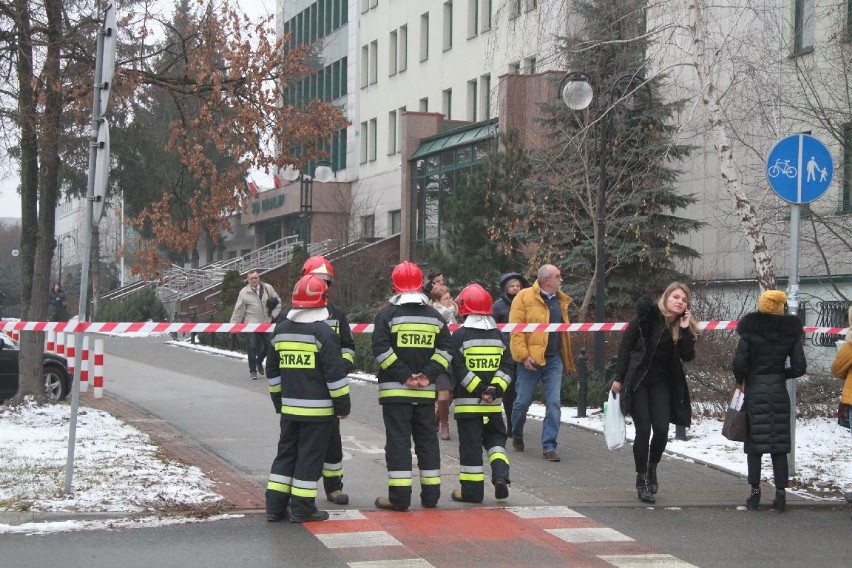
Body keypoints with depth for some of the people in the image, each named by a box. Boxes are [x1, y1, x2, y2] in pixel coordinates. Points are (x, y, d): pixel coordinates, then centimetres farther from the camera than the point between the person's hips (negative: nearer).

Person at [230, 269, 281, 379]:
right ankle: (253, 370, 10)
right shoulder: (244, 293, -2)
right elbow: (238, 311, -1)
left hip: (266, 324, 2)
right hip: (251, 324, -2)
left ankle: (259, 362, 34)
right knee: (252, 348, -3)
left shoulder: (268, 288, 2)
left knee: (267, 346, 6)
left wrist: (272, 316, 1)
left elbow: (278, 302, 10)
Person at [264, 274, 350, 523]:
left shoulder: (281, 329, 8)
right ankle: (302, 508, 2)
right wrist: (343, 404, -6)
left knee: (286, 453, 14)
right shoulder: (323, 332, -13)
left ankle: (275, 506, 14)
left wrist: (278, 400, 24)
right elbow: (335, 373, -14)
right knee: (310, 456, 0)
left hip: (289, 407, 6)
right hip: (318, 408, -6)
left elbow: (273, 370, 16)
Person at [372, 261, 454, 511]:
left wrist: (404, 375, -12)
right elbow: (446, 349, 1)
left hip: (395, 388, -4)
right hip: (426, 392, 4)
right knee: (427, 439, 12)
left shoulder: (388, 313, -4)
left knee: (398, 440, -3)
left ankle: (399, 496, -6)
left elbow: (381, 348, -14)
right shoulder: (434, 315, 8)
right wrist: (428, 375, -4)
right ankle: (431, 494, 15)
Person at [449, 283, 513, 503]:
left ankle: (472, 490, 4)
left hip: (468, 402, -4)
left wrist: (479, 390, -10)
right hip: (494, 403, 4)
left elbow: (458, 369, -13)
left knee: (470, 444, 1)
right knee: (495, 438, 17)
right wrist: (494, 389, -5)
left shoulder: (460, 335, -7)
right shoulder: (497, 335, 7)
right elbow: (506, 366, 2)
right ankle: (501, 475, -3)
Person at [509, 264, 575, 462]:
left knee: (554, 403, -3)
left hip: (554, 359, 5)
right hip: (531, 359, -5)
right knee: (523, 401, 5)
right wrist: (523, 355, -17)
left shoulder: (560, 300, 14)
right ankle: (517, 436, 30)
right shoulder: (524, 297, -6)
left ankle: (549, 446, 1)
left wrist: (567, 358, 14)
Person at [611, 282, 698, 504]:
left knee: (662, 429, -7)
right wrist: (619, 378, -9)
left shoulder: (684, 326, 3)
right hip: (637, 379, -4)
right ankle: (641, 480, 7)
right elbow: (625, 345, -8)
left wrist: (685, 330, -17)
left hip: (661, 383, 4)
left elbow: (688, 356, -7)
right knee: (643, 430, -6)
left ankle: (652, 469, 20)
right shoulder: (648, 316, -10)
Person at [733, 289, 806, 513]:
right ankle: (781, 493, 4)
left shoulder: (750, 331, -6)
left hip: (754, 391, -2)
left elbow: (738, 362, -15)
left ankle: (755, 492, 4)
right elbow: (799, 367, -1)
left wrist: (741, 381, 3)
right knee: (780, 444, 6)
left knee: (754, 443, 4)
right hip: (779, 392, 2)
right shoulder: (791, 332, 1)